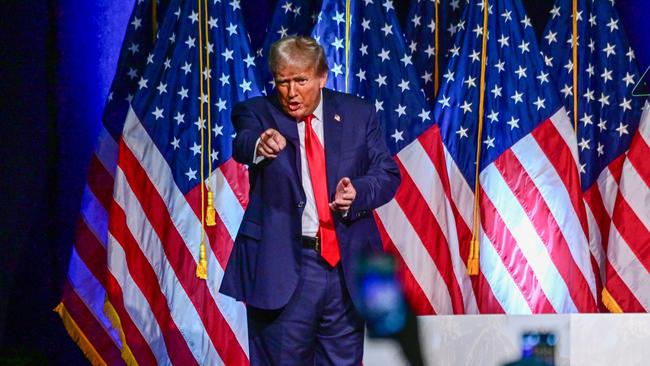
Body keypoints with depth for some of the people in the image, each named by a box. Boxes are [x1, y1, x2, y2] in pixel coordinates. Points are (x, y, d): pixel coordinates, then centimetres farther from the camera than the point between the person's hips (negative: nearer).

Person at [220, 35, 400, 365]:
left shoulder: (358, 114, 7)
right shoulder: (257, 113, -1)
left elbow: (387, 173, 6)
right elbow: (242, 146, -22)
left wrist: (358, 192, -17)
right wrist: (260, 145, -47)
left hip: (346, 265, 3)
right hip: (282, 266, -2)